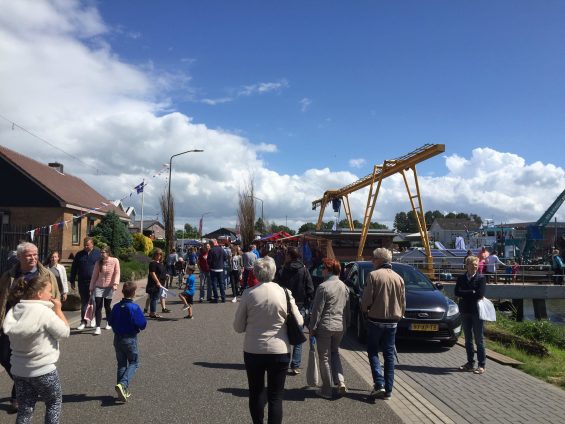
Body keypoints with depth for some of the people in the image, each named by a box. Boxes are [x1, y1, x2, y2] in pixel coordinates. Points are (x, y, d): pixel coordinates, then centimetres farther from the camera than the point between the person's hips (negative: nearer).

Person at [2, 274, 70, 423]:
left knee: (24, 409, 14)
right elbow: (64, 332, -14)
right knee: (54, 402, 17)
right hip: (43, 370, -6)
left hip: (19, 370, 6)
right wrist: (58, 309, -8)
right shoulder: (44, 311, -20)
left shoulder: (15, 311, 1)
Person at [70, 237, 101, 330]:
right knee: (84, 302, 5)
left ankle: (93, 319, 26)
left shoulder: (98, 253, -1)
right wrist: (72, 281, 8)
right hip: (82, 282, 2)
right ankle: (83, 322, 10)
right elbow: (74, 268, 11)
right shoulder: (79, 255, 7)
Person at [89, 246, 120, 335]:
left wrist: (115, 283, -18)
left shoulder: (115, 261, -5)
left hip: (109, 287, -2)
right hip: (98, 287, 2)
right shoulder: (99, 263, 3)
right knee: (98, 306, -7)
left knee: (107, 306, 8)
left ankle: (109, 323, 31)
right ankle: (98, 327, -7)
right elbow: (94, 275, 7)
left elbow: (117, 273, -7)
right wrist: (91, 287, 8)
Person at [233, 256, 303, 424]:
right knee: (276, 397, 10)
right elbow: (299, 322, 0)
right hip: (279, 351, -1)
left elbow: (238, 327, -3)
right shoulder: (285, 293, -10)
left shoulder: (248, 294, -10)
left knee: (256, 393, 20)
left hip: (252, 351, 1)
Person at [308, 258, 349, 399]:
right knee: (335, 353, 23)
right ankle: (340, 382, 10)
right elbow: (347, 309, 12)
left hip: (325, 326, -6)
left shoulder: (323, 287, -15)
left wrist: (312, 328, -5)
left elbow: (317, 310, -13)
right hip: (340, 326, 6)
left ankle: (327, 390, 14)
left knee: (325, 358, 6)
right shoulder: (344, 287, 6)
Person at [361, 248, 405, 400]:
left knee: (372, 351, 10)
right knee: (389, 355, 12)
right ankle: (388, 389, 15)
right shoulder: (399, 278, 3)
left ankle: (379, 384, -3)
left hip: (375, 320, -4)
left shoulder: (373, 275, -13)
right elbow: (403, 303, 8)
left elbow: (366, 300, -14)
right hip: (392, 321, 5)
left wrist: (365, 310, 6)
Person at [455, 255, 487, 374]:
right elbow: (456, 293, -5)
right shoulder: (461, 278, 7)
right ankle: (470, 363, 23)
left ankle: (481, 365, 9)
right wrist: (471, 293, -12)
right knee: (468, 338, 12)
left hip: (476, 311, -4)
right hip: (465, 311, 4)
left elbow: (480, 294, -17)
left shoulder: (481, 278, -5)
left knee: (479, 339, 1)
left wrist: (465, 294, -9)